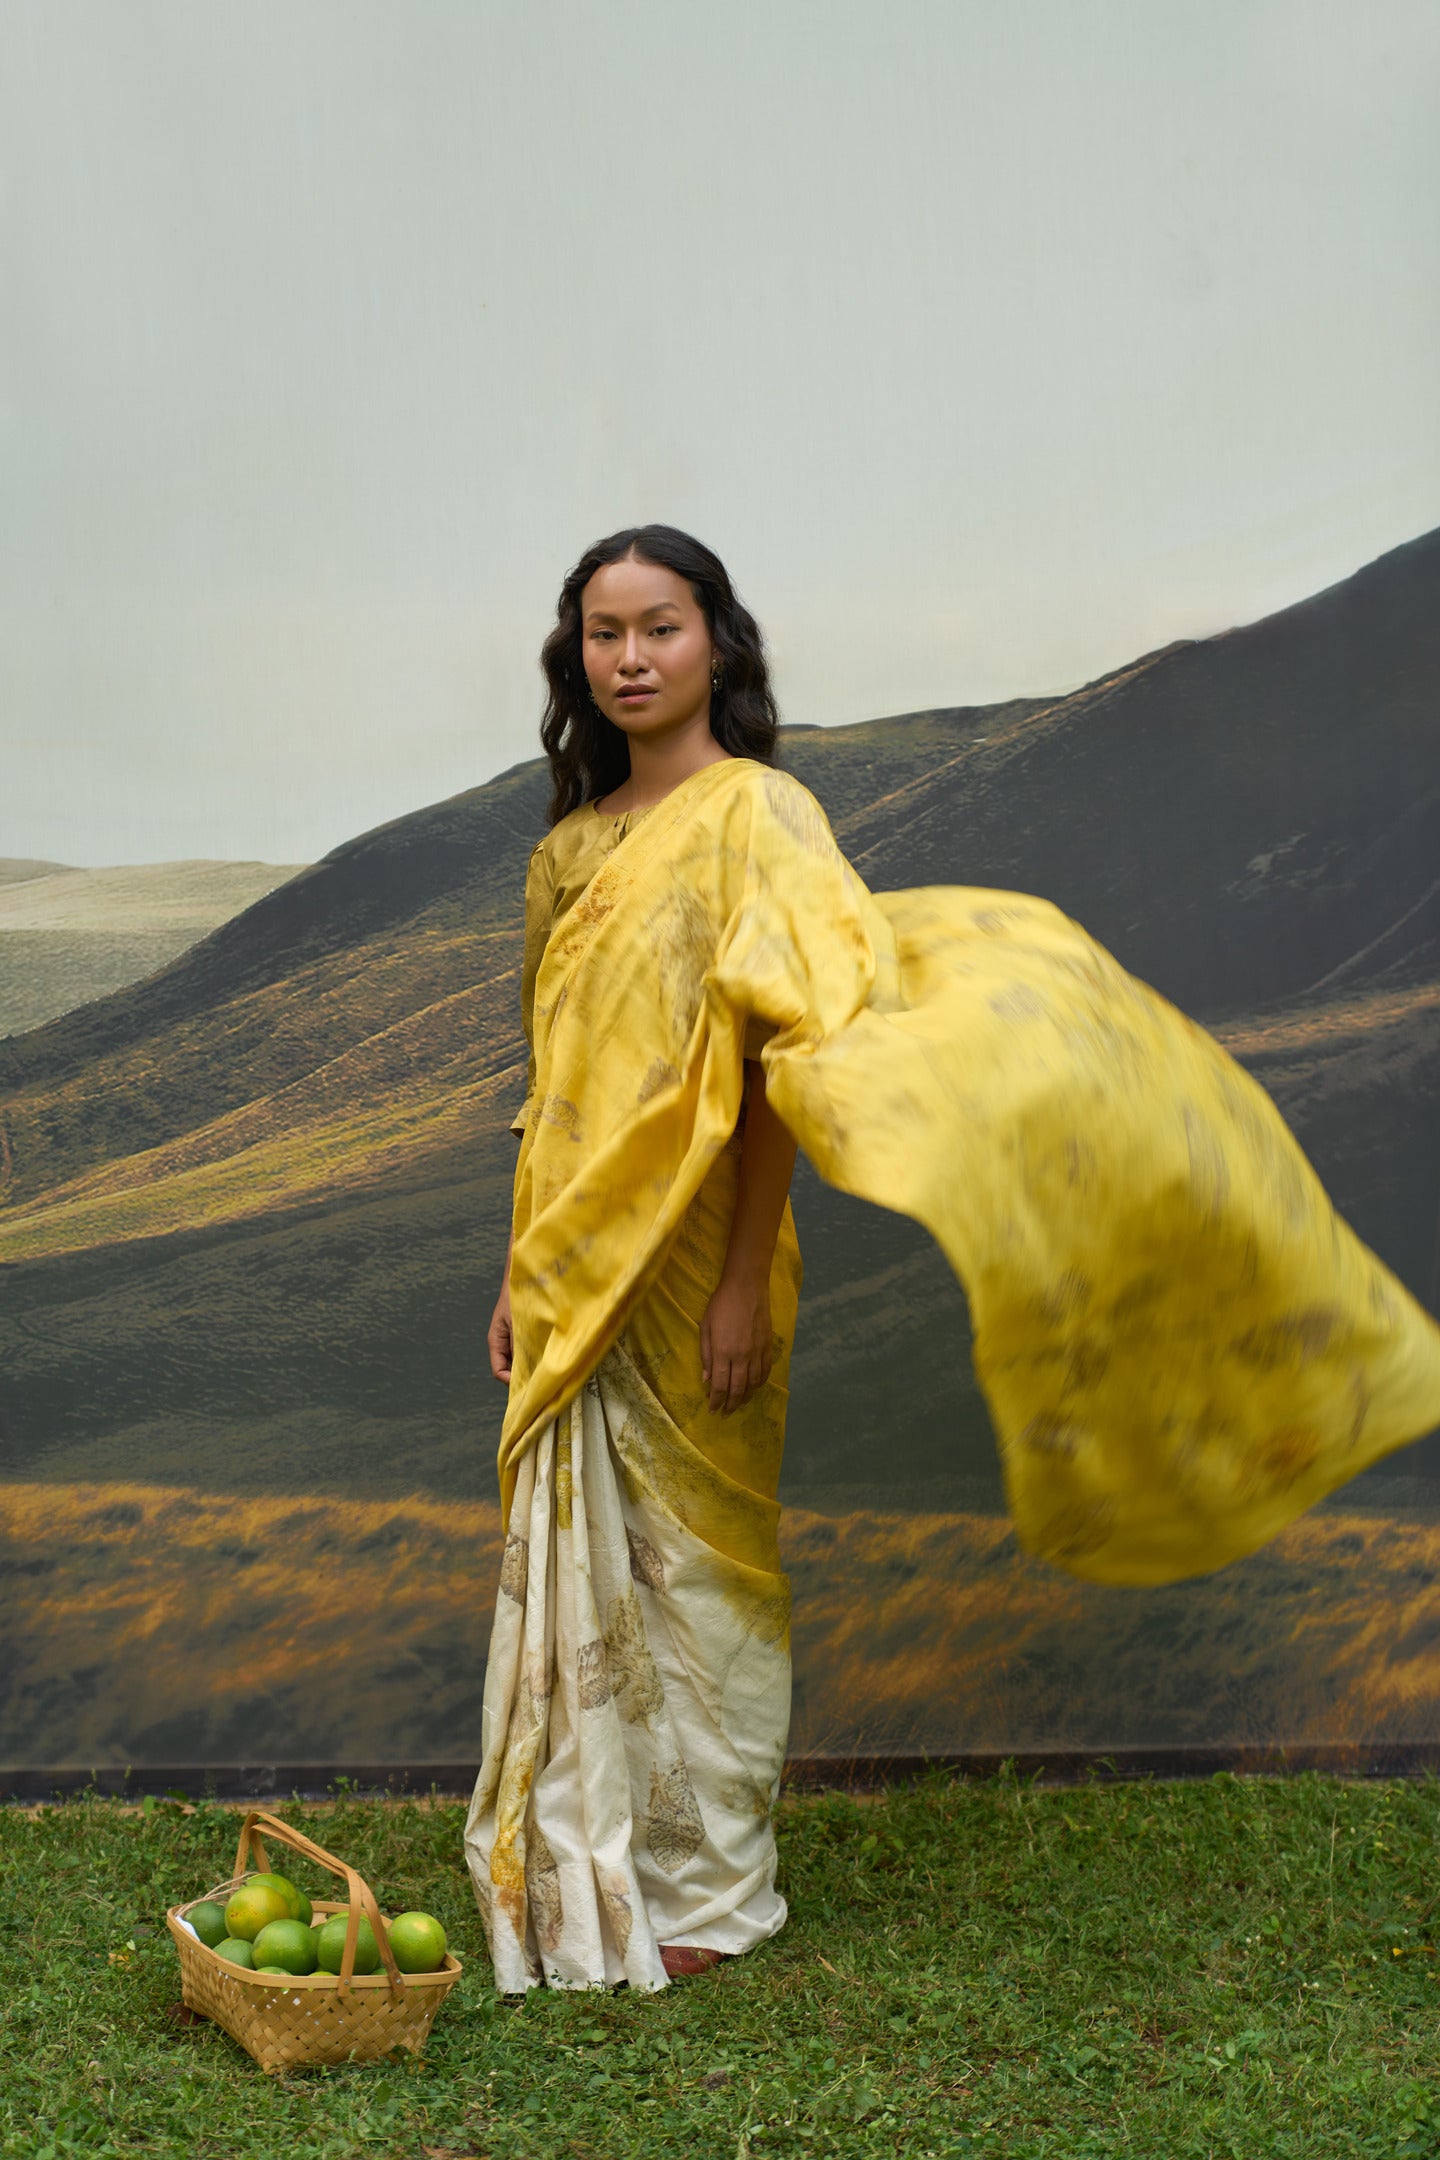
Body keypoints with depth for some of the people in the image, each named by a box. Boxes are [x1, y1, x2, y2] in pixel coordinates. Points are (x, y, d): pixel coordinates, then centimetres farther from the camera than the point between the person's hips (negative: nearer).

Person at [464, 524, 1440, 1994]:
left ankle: (704, 1888, 22)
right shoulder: (571, 848, 13)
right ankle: (581, 1872, 30)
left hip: (685, 1262, -7)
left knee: (690, 1564, 4)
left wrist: (744, 1282, -20)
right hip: (575, 1274, 7)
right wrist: (522, 1275, 14)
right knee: (576, 1567, 14)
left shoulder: (754, 813, -9)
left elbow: (783, 1054, -16)